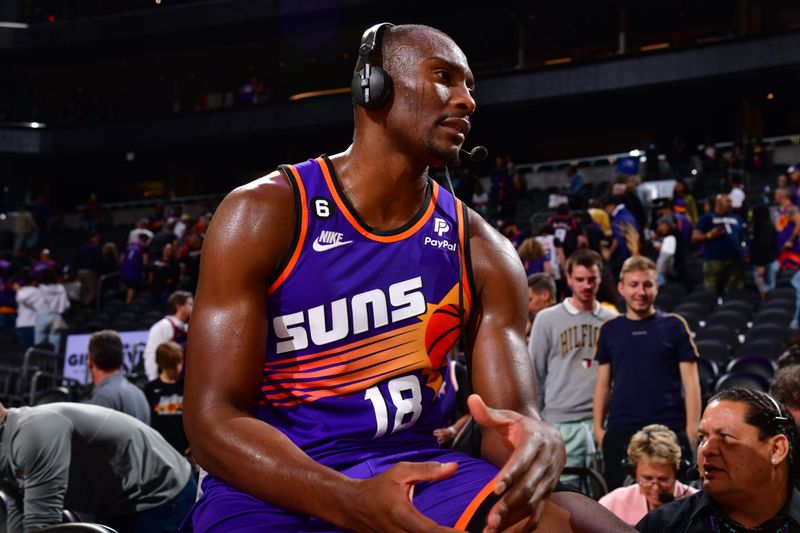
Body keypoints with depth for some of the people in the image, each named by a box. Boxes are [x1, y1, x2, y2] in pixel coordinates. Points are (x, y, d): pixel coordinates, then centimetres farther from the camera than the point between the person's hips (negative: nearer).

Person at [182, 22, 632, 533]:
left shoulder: (482, 249, 4)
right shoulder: (264, 214, -9)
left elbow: (513, 418, -1)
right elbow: (213, 419, -14)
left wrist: (536, 443, -28)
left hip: (415, 469, 4)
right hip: (272, 487, -3)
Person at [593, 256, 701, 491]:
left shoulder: (674, 326, 2)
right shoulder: (609, 329, 9)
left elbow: (690, 382, 1)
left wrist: (692, 428, -6)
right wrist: (598, 426, 6)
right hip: (620, 431, 2)